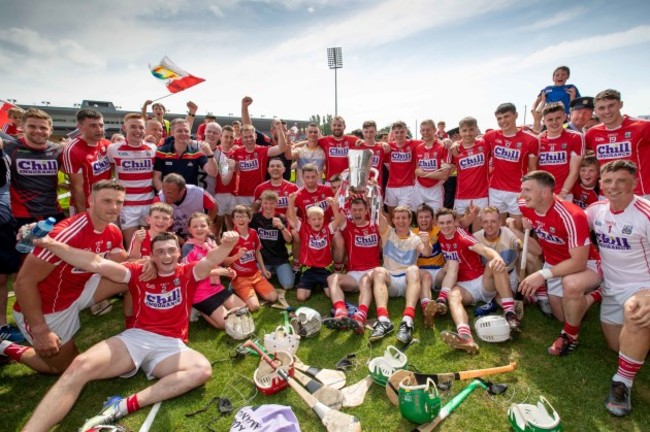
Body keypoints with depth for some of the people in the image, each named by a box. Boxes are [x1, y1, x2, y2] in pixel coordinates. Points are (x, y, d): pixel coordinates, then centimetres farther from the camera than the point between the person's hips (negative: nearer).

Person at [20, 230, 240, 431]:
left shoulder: (187, 274, 8)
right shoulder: (139, 272, 11)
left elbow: (209, 261, -13)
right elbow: (98, 264, 0)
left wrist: (226, 246, -37)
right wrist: (50, 244, -12)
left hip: (171, 345, -1)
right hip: (135, 337, 1)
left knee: (203, 369, -31)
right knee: (81, 366, -24)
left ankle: (124, 406, -33)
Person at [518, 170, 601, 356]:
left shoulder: (572, 216, -33)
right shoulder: (525, 207, -15)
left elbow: (579, 262, -35)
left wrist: (543, 275, -40)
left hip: (585, 265, -6)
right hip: (554, 265, 6)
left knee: (571, 284, -41)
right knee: (563, 317, 14)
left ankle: (570, 336, -13)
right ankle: (593, 295, 42)